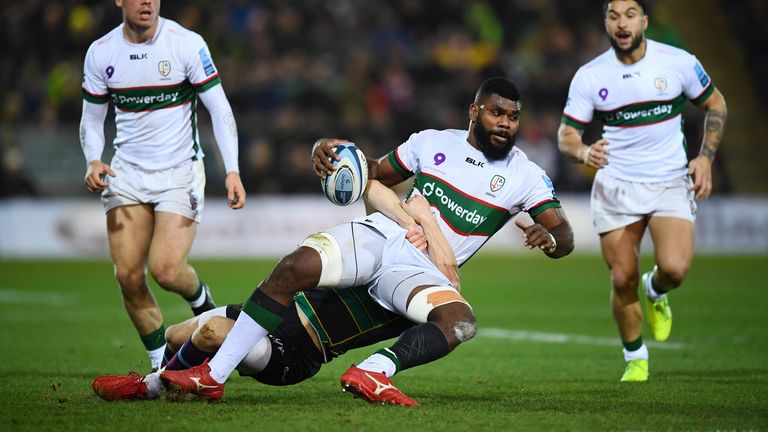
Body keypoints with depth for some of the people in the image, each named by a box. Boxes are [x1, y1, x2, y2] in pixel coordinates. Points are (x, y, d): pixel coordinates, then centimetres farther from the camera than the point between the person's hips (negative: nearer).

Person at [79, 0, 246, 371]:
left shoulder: (187, 43, -10)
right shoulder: (100, 52, 0)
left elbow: (219, 108, -7)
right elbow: (91, 119, 10)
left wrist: (232, 170, -17)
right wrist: (93, 162, -10)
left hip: (181, 171, -3)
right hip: (127, 173, 3)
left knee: (165, 271, -16)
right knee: (128, 274, -7)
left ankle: (202, 301, 21)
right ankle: (161, 364, 11)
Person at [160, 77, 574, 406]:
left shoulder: (524, 175, 6)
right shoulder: (432, 142, 13)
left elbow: (565, 236, 2)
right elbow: (376, 173, 25)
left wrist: (548, 238, -23)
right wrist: (328, 150, 5)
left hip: (418, 272, -1)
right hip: (375, 236, 1)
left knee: (461, 322, -34)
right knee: (296, 266, -27)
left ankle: (371, 373, -46)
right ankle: (211, 376, -24)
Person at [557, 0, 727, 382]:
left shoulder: (679, 63, -5)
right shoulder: (589, 75, -4)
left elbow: (715, 104, 10)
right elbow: (566, 134, 1)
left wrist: (706, 157, -1)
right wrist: (583, 152, -22)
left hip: (671, 182, -1)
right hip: (615, 188, 1)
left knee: (674, 268, -21)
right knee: (623, 279, -2)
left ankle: (656, 293, 17)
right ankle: (636, 360, 21)